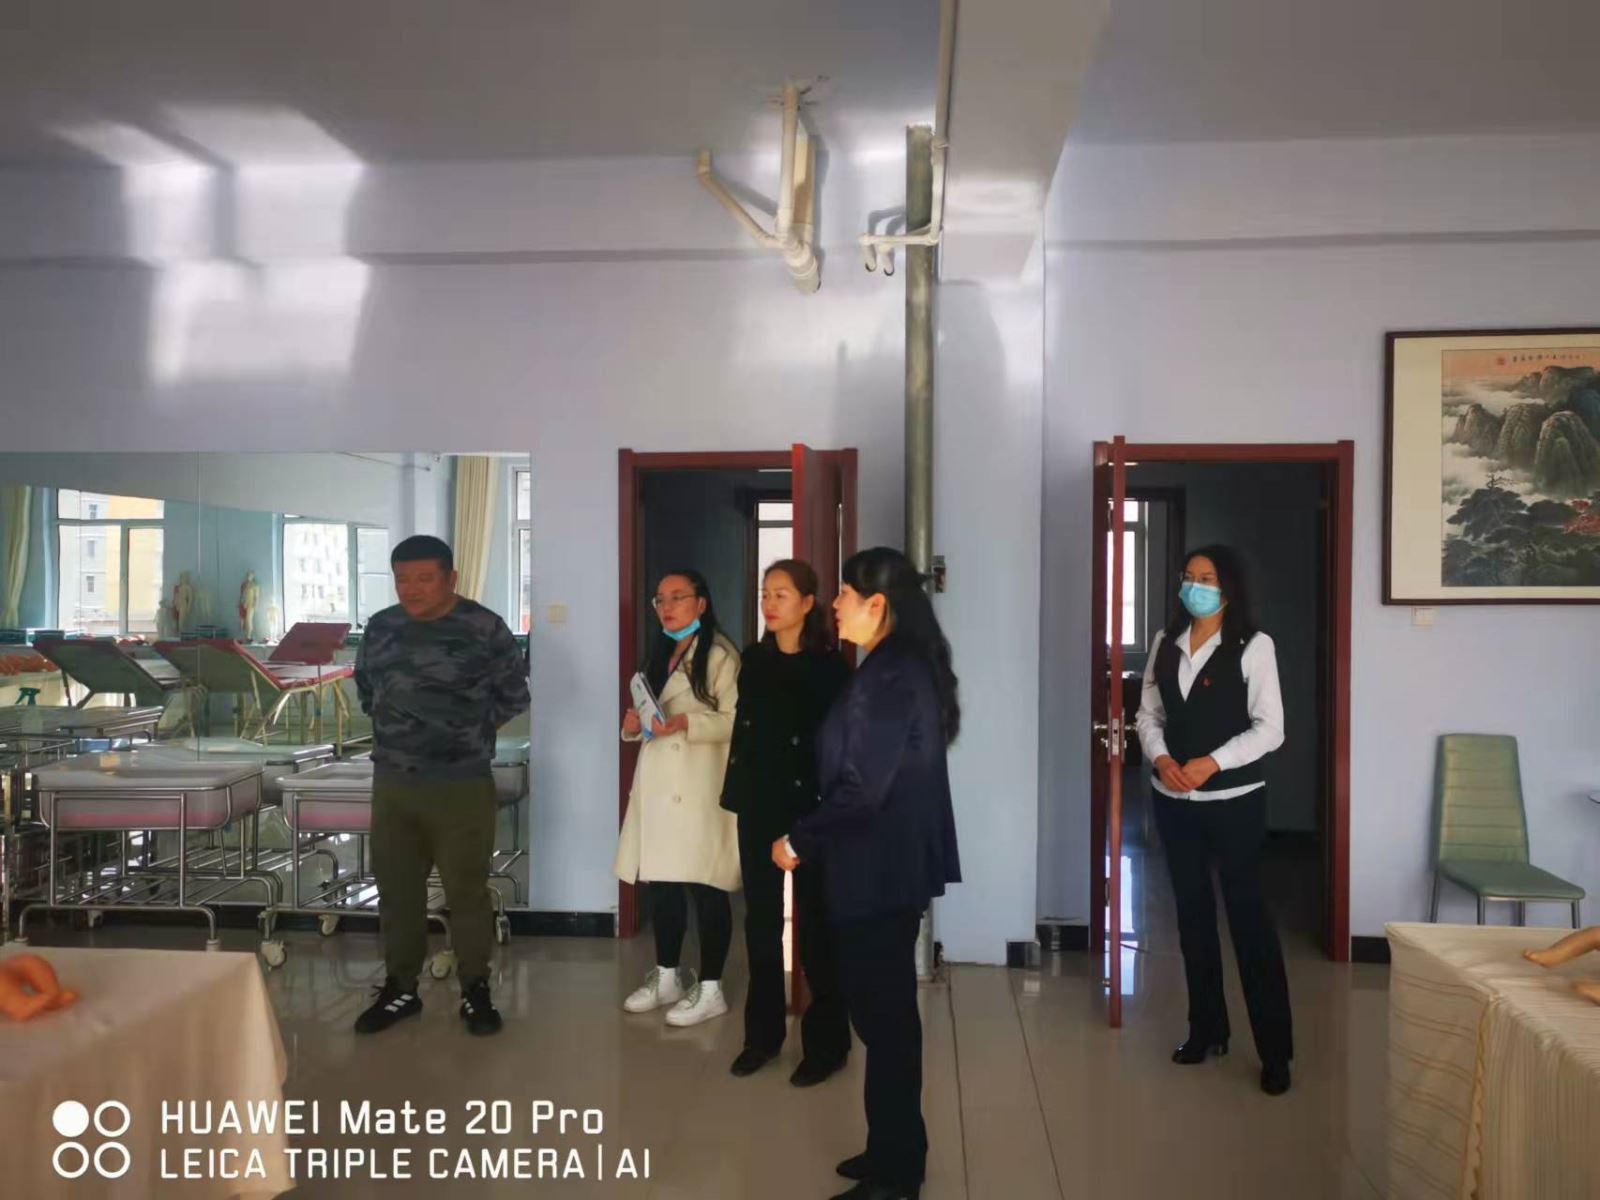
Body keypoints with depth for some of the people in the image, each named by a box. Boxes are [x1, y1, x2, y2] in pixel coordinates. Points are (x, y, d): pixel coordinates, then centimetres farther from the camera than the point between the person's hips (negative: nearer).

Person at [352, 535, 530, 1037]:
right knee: (396, 889, 12)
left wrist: (471, 729, 1)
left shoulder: (484, 629, -9)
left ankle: (476, 990, 19)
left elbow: (514, 695, 0)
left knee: (467, 891, 4)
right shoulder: (380, 627, 5)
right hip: (392, 783, 5)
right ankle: (400, 988, 27)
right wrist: (391, 725, 12)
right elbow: (364, 685, 21)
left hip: (463, 786, -4)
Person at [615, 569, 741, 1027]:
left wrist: (687, 723, -27)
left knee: (705, 887, -2)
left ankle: (710, 989, 9)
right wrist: (634, 725, 3)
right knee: (661, 883, 14)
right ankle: (667, 976, 28)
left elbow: (736, 721, -15)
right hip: (658, 784, 8)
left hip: (700, 788, -8)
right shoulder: (659, 654, 18)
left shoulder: (720, 654, -9)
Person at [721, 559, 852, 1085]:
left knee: (813, 921, 4)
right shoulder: (754, 660, 7)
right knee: (761, 918, 12)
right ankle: (763, 1031, 25)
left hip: (810, 807, -5)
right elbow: (741, 729, 12)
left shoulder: (830, 665, -8)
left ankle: (826, 1041, 16)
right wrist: (734, 788, 6)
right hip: (758, 805, 5)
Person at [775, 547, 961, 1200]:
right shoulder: (908, 665, 9)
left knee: (880, 1015, 1)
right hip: (895, 864, 10)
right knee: (889, 1012, 18)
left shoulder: (887, 676, -21)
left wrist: (797, 841, -12)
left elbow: (861, 789, -24)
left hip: (879, 870, -10)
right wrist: (812, 836, 17)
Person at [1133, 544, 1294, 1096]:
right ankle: (1206, 1028, 26)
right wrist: (1160, 758, -10)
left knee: (1248, 915, -3)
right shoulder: (1165, 643, 7)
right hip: (1173, 801, 5)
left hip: (1234, 800, -5)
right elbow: (1148, 713, 8)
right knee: (1192, 911, 13)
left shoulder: (1253, 645, -7)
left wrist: (1212, 763, -19)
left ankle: (1275, 1050, 6)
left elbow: (1269, 728, -9)